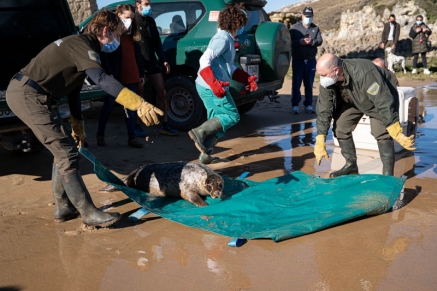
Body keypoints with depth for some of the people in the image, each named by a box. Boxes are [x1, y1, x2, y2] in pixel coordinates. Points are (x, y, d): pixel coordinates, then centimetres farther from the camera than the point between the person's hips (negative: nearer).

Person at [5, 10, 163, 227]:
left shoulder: (79, 45, 18)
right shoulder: (82, 45, -13)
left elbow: (73, 90, 25)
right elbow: (102, 79, -33)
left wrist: (77, 127, 28)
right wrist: (140, 105, -42)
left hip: (24, 92, 11)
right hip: (29, 95, -11)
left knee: (63, 150, 16)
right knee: (67, 154, -8)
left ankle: (63, 207, 22)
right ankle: (89, 213, -2)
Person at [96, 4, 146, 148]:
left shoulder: (133, 36, 15)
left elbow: (138, 56, 17)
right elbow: (104, 56, -12)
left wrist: (141, 74, 14)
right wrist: (109, 74, -20)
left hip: (131, 77, 6)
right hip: (115, 77, -6)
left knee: (130, 108, 7)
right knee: (109, 106, 4)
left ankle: (132, 138, 11)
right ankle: (100, 135, 17)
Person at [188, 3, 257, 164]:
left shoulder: (227, 39, 16)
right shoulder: (223, 38, -16)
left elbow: (229, 67, 23)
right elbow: (204, 60, -26)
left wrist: (246, 78, 16)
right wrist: (214, 83, -35)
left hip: (209, 87, 10)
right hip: (212, 88, -10)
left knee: (218, 121, 15)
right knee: (232, 116, -2)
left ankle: (205, 154, 16)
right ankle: (200, 132, -7)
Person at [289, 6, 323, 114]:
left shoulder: (316, 28, 10)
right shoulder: (295, 27, 2)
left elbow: (320, 41, -1)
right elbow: (289, 41, -7)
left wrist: (312, 42, -21)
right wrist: (300, 41, -23)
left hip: (311, 60, 3)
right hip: (298, 60, -2)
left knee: (309, 84, 7)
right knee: (296, 83, -2)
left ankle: (308, 105, 14)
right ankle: (295, 105, 3)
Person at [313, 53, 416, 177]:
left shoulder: (363, 74, -43)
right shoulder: (326, 82, -23)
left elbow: (384, 103, -40)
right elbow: (323, 111, -16)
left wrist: (398, 135, -39)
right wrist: (320, 143, -17)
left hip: (383, 96, -6)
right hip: (353, 100, 6)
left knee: (381, 132, -23)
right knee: (340, 127, -4)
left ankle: (388, 175, -11)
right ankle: (351, 165, 14)